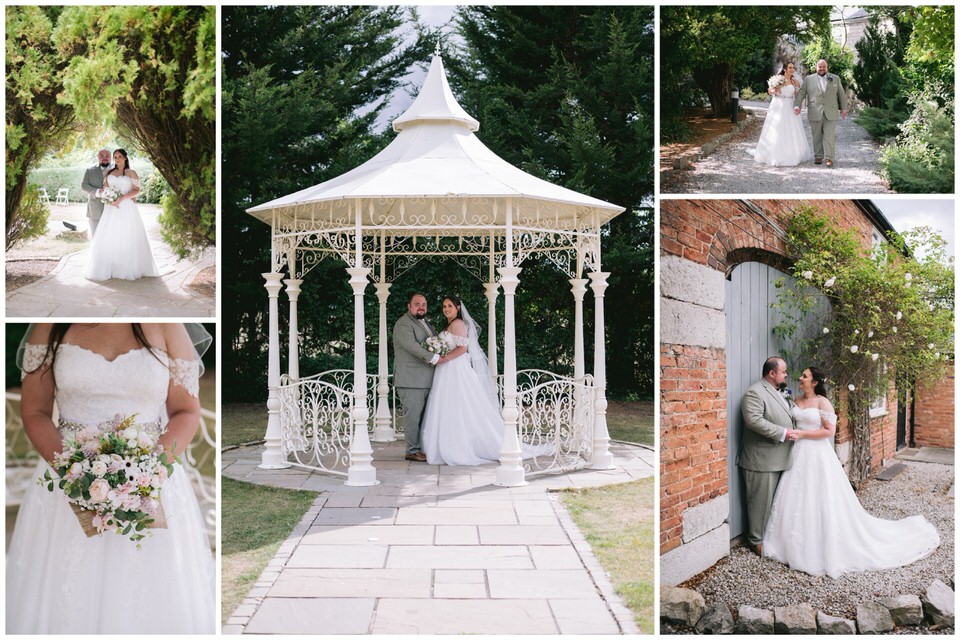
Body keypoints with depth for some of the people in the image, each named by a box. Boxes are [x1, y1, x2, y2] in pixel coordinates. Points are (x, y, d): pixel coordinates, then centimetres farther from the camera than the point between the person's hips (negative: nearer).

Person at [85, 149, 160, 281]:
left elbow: (136, 190, -5)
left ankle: (130, 269, 1)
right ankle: (108, 269, 5)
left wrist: (122, 198, -17)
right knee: (109, 238, 0)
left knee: (127, 238, -5)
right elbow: (105, 189, 14)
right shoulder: (110, 173, 16)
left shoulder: (131, 173, 3)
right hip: (111, 209, 4)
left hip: (126, 209, -4)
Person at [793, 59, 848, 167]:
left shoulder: (835, 79, 10)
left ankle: (829, 158, -5)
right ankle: (818, 156, 13)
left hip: (830, 114, 0)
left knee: (829, 136, -6)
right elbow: (800, 93, 0)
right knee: (817, 136, 4)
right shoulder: (808, 79, 6)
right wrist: (797, 105, -14)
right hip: (815, 114, 0)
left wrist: (843, 108, 10)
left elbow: (841, 94, 13)